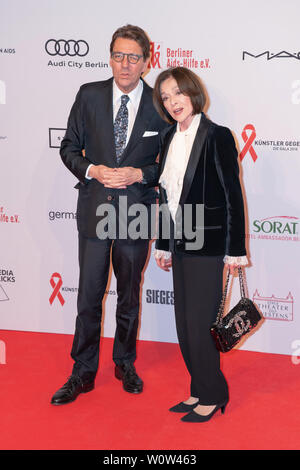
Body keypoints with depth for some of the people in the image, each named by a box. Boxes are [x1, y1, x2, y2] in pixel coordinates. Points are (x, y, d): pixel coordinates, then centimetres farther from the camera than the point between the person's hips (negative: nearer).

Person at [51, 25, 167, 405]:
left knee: (129, 296, 15)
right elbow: (69, 147, 5)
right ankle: (83, 373, 21)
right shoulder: (89, 95, 0)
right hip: (94, 209, 0)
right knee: (89, 297, 5)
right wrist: (92, 170, -14)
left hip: (136, 211, 0)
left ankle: (125, 365, 35)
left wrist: (139, 174, -15)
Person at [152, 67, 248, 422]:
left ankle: (212, 396, 17)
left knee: (199, 323, -2)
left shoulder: (217, 137, -11)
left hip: (207, 245, -7)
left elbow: (233, 195, -11)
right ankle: (199, 390, 29)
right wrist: (163, 244, 16)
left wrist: (235, 250, -11)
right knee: (184, 323, 13)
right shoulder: (169, 138, 9)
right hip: (180, 245, 7)